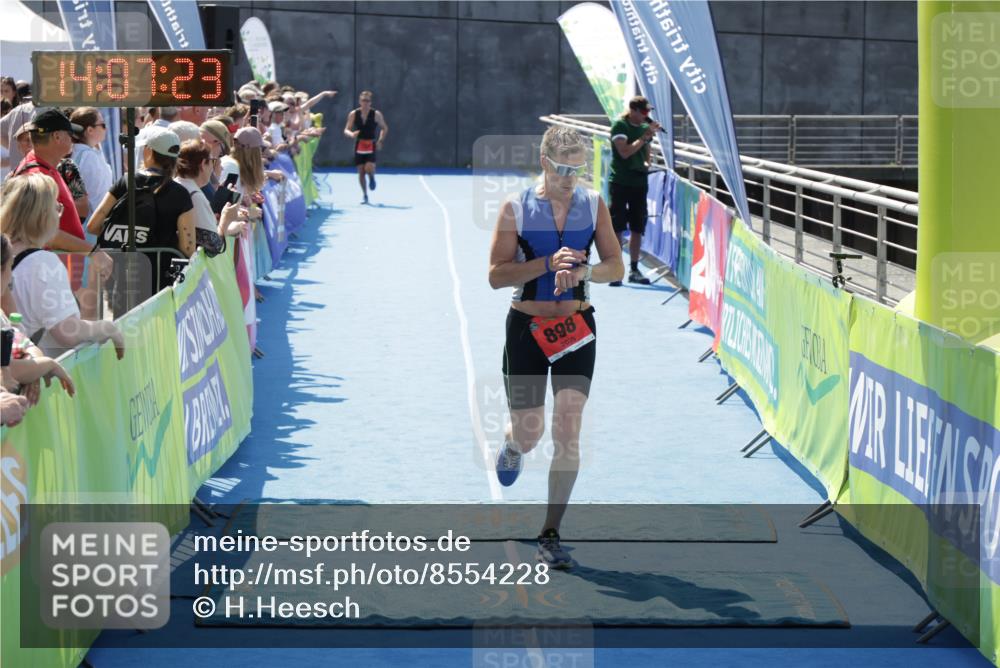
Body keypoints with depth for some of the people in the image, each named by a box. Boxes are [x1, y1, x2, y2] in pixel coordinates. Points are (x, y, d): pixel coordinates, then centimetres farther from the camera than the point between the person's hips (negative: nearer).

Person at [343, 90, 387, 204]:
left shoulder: (376, 114, -3)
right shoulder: (353, 114, 0)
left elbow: (384, 128, 8)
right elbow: (346, 130, 2)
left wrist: (380, 140, -5)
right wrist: (351, 134, -21)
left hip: (371, 145, -2)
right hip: (359, 145, 2)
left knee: (369, 168, -19)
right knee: (361, 172, 2)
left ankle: (372, 178, 19)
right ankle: (364, 196, 15)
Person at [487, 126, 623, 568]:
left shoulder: (593, 205, 1)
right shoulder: (516, 208, -6)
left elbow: (616, 267, 2)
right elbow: (496, 275, -10)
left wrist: (582, 271, -18)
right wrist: (548, 263, -23)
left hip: (576, 329, 1)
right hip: (527, 328, -1)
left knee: (568, 431, -9)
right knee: (529, 435, 6)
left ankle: (550, 535, -2)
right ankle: (512, 445, 47)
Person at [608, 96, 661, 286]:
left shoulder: (645, 127, 10)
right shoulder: (620, 125, -8)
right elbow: (625, 151, -19)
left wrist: (646, 163, 1)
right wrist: (645, 136, -19)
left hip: (640, 182, 6)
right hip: (620, 182, -6)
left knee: (637, 228, 8)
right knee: (617, 228, -4)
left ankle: (634, 270, 16)